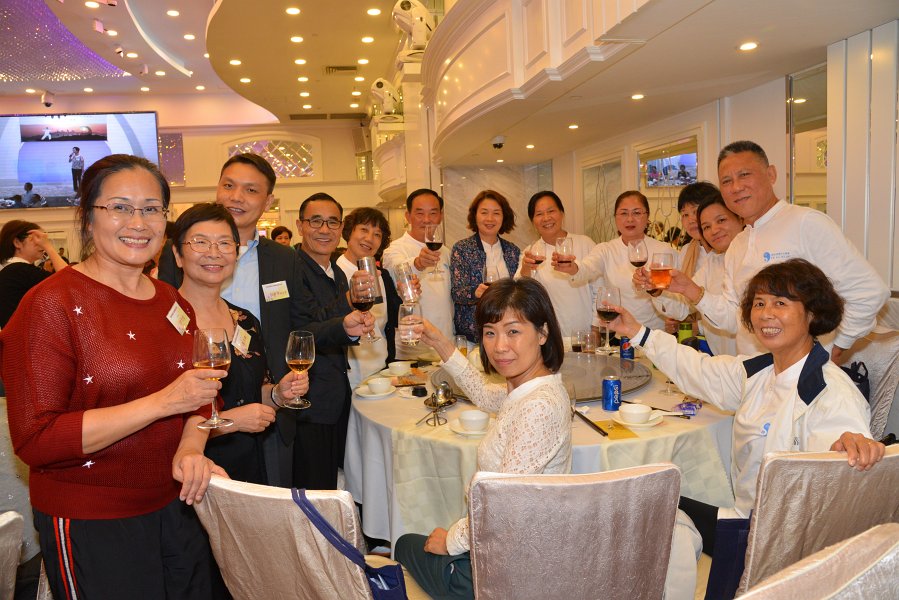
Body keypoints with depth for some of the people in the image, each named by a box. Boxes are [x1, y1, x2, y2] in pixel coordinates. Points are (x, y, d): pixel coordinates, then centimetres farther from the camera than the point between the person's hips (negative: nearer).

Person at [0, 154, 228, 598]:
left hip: (176, 506, 6)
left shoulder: (174, 303, 4)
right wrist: (163, 402, -25)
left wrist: (190, 448, -10)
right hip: (89, 525, -6)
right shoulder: (53, 303, -15)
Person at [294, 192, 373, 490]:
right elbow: (303, 332, -26)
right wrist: (345, 328, -41)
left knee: (330, 488, 17)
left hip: (337, 403, 8)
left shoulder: (338, 274, 14)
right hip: (309, 403, -8)